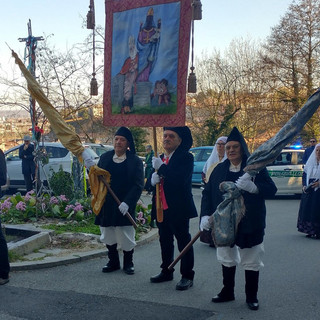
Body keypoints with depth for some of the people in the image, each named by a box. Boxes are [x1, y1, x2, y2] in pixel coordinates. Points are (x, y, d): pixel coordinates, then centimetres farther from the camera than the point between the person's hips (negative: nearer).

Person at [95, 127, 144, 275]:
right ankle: (113, 261, 29)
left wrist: (127, 202, -20)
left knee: (126, 235, 3)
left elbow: (138, 185, -10)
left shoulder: (135, 161, -5)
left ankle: (128, 263, 22)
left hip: (124, 206, -3)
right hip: (106, 205, 4)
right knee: (108, 235, 12)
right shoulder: (105, 157, 6)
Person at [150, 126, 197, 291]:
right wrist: (153, 179, -8)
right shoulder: (159, 158, 14)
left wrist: (161, 167, -22)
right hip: (161, 208, 7)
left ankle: (187, 276, 10)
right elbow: (150, 182, 16)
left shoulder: (185, 157, -10)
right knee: (165, 241, 16)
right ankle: (166, 271, 29)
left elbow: (181, 179, -25)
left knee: (184, 241, 1)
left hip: (178, 208, -7)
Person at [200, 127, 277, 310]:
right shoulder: (219, 170, 5)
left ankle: (252, 296, 22)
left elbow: (272, 190, -13)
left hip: (249, 224, -3)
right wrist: (205, 215, -6)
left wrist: (253, 187, -31)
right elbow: (207, 193, 7)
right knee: (227, 259, 16)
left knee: (251, 261, 7)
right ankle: (227, 292, 32)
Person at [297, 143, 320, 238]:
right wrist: (304, 186, 0)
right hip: (308, 191, 5)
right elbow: (304, 175, 14)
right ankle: (311, 231, 13)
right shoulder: (311, 162, 12)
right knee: (307, 210, 4)